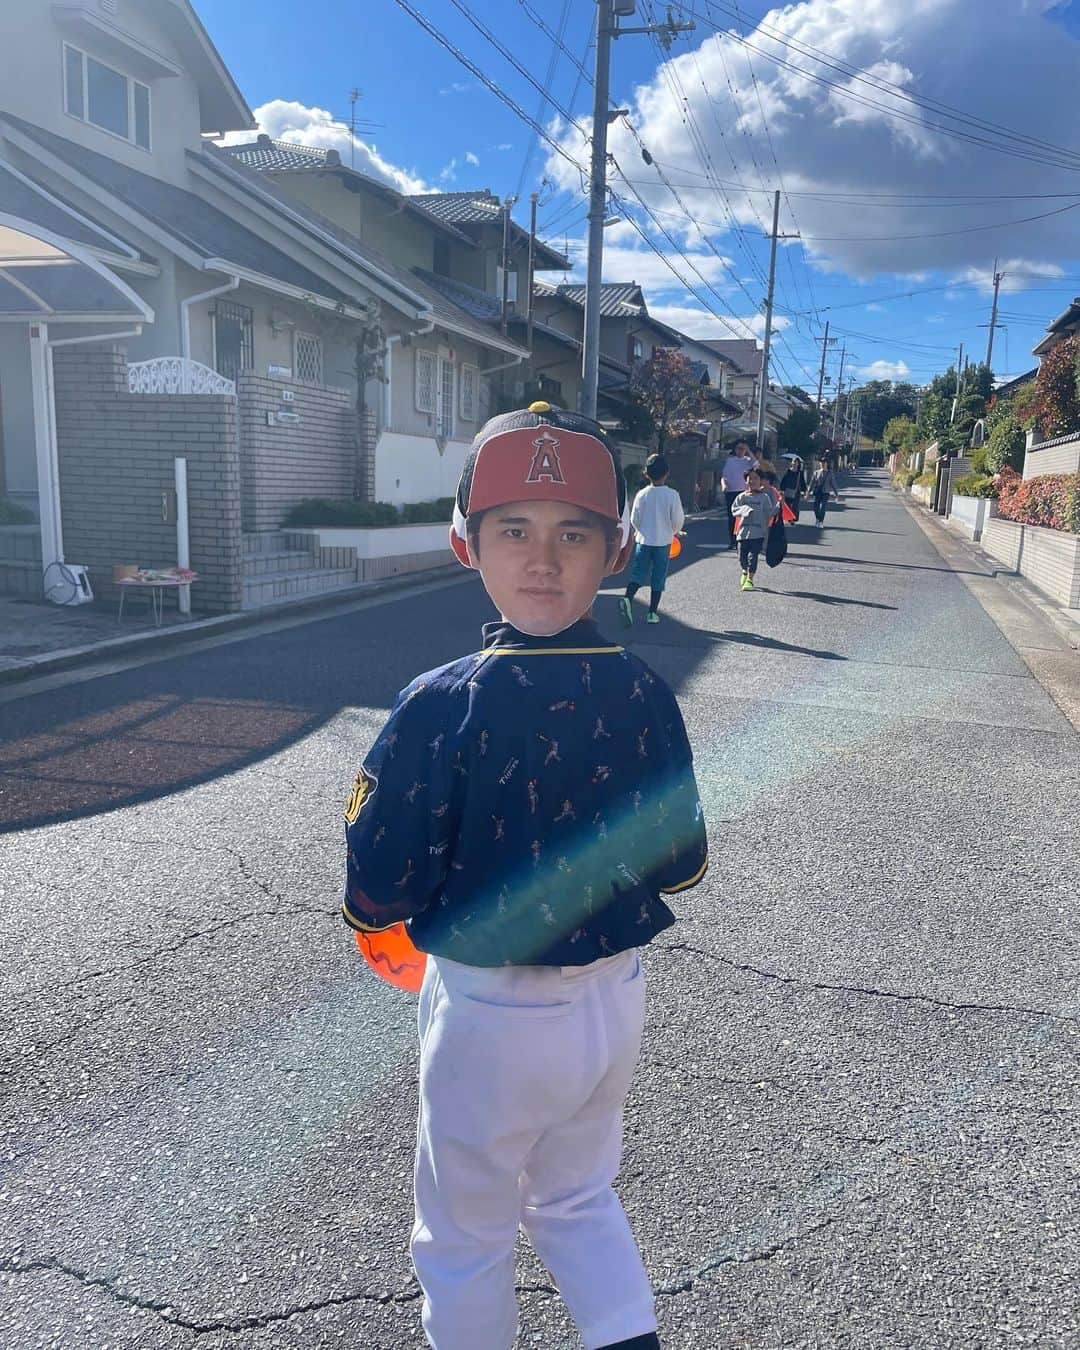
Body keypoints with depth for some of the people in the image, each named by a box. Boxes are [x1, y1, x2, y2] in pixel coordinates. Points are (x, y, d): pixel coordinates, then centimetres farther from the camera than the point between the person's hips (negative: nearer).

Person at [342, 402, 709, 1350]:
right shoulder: (646, 695, -11)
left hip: (492, 1019, -4)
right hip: (616, 998, 5)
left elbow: (376, 900, -20)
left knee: (465, 1235, 23)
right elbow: (681, 866, 0)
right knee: (578, 1197, 31)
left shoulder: (442, 706, -25)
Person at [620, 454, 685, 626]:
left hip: (643, 540, 1)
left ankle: (628, 598, -20)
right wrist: (673, 532, 17)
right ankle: (652, 612, 11)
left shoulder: (642, 495, -5)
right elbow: (678, 520, -5)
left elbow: (634, 520, 1)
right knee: (658, 578, 8)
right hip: (663, 542, -1)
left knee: (637, 573, 6)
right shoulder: (672, 495, -10)